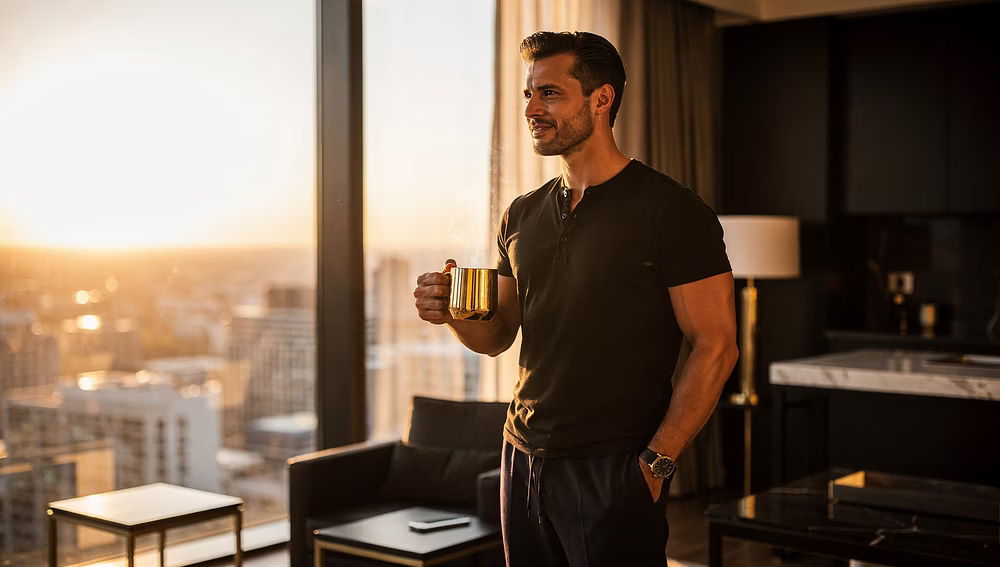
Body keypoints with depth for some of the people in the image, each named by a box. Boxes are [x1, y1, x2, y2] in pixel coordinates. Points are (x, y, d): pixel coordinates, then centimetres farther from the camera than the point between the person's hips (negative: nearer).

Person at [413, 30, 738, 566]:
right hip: (523, 459, 6)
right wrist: (453, 312, -6)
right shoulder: (522, 216, 10)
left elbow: (715, 346, -12)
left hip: (614, 470, -6)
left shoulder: (672, 210, -9)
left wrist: (655, 461, -15)